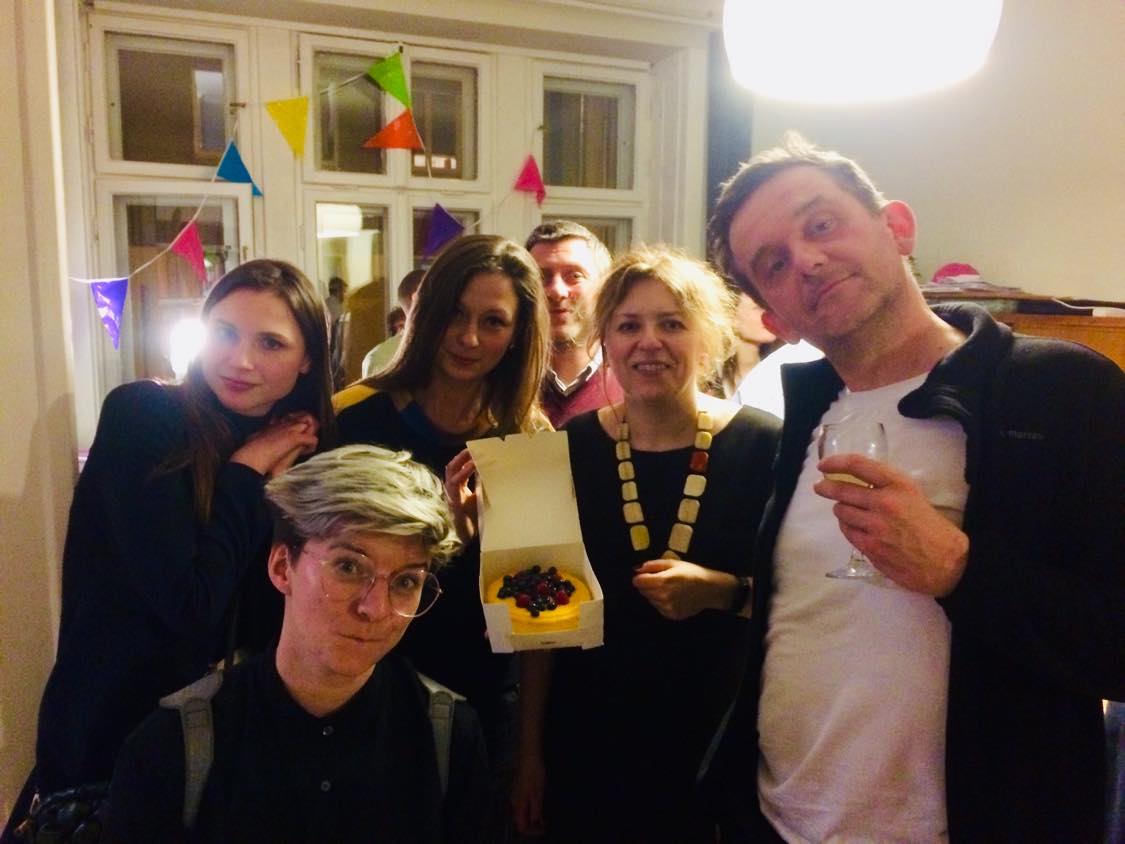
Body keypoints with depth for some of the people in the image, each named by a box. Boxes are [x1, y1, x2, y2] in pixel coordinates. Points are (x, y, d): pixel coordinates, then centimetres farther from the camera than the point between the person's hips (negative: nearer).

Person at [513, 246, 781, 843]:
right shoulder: (573, 447, -4)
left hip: (719, 743, -1)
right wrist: (530, 748, 3)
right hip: (588, 739, 2)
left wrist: (722, 591, -22)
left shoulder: (763, 448, -10)